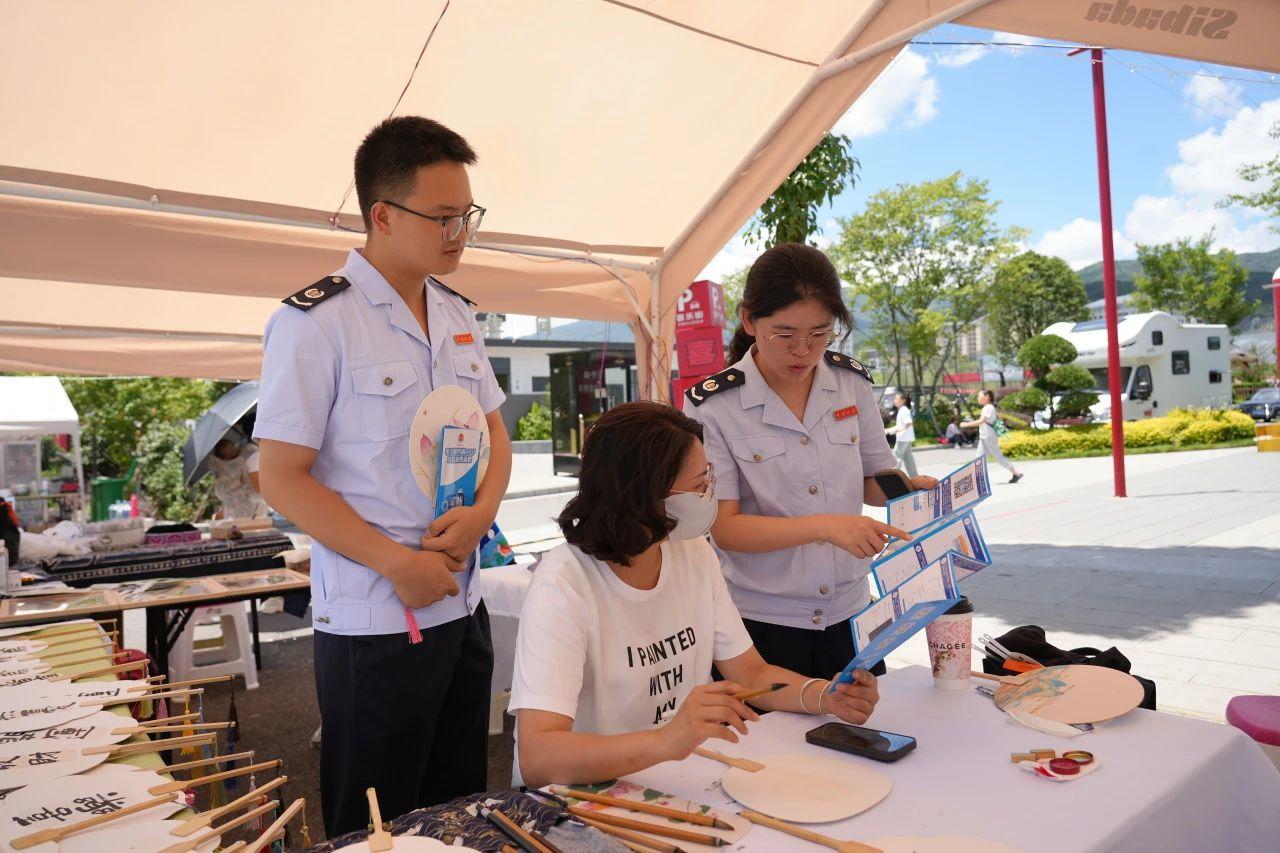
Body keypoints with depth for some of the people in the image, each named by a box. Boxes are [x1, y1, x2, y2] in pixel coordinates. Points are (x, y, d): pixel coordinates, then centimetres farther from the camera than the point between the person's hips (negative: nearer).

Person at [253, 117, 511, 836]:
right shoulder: (316, 321, -12)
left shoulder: (460, 317, 8)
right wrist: (397, 563, -18)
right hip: (374, 621, -6)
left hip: (463, 606, 6)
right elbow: (283, 479, -13)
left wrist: (481, 513, -5)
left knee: (462, 811, 19)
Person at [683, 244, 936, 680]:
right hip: (763, 624, -3)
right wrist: (825, 526, -28)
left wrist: (910, 489, -13)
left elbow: (873, 481, 9)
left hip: (850, 613, 4)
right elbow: (724, 527, -17)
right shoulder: (712, 405, -14)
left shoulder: (852, 382, -1)